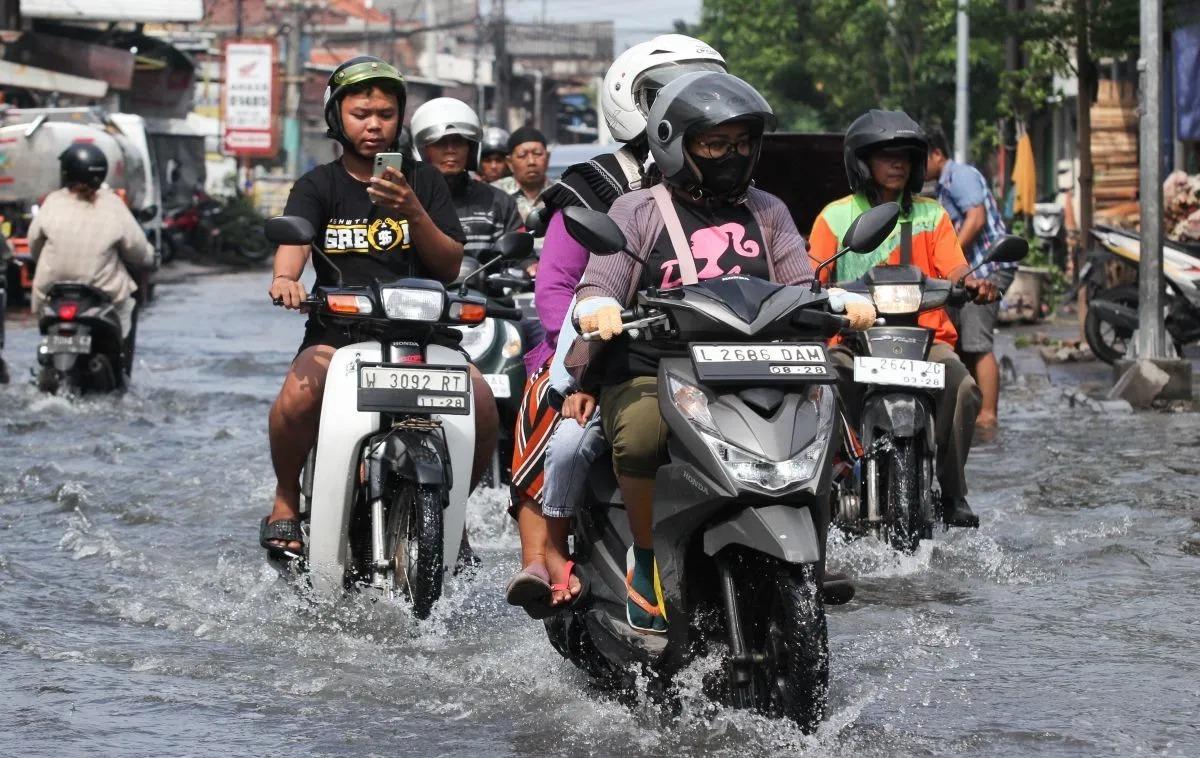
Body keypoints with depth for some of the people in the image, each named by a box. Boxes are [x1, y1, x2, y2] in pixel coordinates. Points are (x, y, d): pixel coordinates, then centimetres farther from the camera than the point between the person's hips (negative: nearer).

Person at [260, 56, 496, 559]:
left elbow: (450, 265, 6)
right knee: (300, 392, -35)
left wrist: (413, 214, -12)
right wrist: (285, 278, -36)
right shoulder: (319, 187, 8)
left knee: (481, 403, -26)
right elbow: (294, 239, -12)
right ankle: (286, 500, -7)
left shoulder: (422, 181, 13)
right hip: (337, 331, -1)